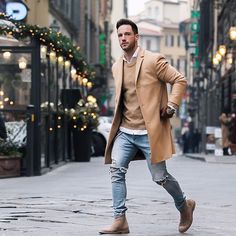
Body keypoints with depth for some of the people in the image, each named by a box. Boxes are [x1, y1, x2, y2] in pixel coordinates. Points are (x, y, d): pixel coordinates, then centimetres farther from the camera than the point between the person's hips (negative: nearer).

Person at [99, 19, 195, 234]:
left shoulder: (153, 60, -7)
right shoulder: (117, 67, 12)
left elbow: (180, 80, -6)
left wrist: (171, 106, -13)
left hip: (149, 131, -5)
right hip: (125, 131, 6)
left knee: (160, 176, 0)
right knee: (116, 170, -11)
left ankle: (184, 206, 27)